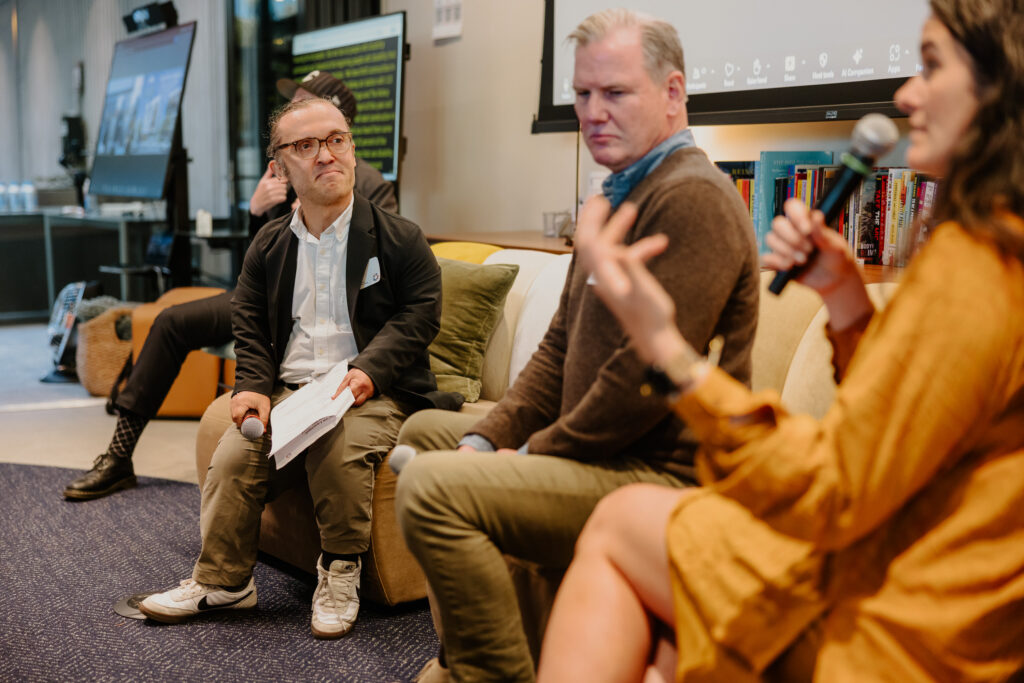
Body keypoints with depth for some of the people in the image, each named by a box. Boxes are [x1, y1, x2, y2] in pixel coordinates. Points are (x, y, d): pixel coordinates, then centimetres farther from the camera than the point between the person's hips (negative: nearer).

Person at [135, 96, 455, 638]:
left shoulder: (399, 239, 3)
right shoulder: (269, 245, 15)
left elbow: (418, 315, -3)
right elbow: (248, 323, 16)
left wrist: (368, 371, -18)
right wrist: (253, 385, -3)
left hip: (372, 391, -4)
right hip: (287, 388, 4)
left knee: (339, 449, -34)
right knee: (233, 455, -21)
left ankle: (340, 573, -10)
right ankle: (221, 580, -2)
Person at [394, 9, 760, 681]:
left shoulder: (693, 197, -17)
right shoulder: (620, 196, 18)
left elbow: (650, 373, -24)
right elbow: (560, 346, 17)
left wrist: (536, 451, -13)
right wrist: (489, 439, 4)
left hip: (659, 474, -11)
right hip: (601, 450, 11)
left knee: (431, 487, -27)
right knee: (426, 429, 23)